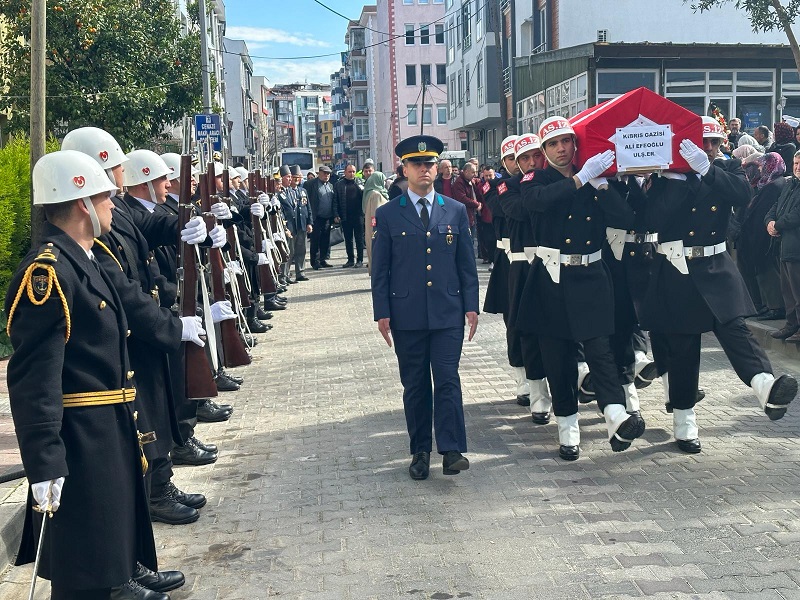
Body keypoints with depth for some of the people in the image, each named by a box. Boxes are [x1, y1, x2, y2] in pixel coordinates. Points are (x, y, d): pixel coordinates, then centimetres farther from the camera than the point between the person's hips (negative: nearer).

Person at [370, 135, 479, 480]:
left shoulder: (456, 211, 8)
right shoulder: (388, 214, 3)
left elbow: (467, 264, 9)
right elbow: (380, 269, 3)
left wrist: (471, 305, 2)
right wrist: (382, 313, -3)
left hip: (448, 312, 0)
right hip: (407, 314, 0)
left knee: (448, 380, -6)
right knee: (415, 385, 7)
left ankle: (451, 450, -3)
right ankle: (420, 451, 17)